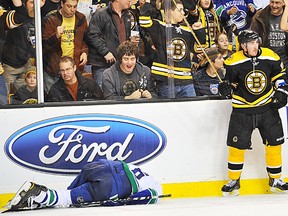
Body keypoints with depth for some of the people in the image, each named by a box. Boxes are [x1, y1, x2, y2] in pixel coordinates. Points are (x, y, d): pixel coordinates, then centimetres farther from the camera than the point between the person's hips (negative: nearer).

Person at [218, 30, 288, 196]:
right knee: (237, 145, -2)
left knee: (274, 142, 3)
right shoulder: (234, 62, -13)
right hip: (243, 109, -2)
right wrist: (225, 87, -23)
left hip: (268, 107, 2)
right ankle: (234, 182, 14)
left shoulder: (271, 57, -6)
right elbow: (230, 81, -1)